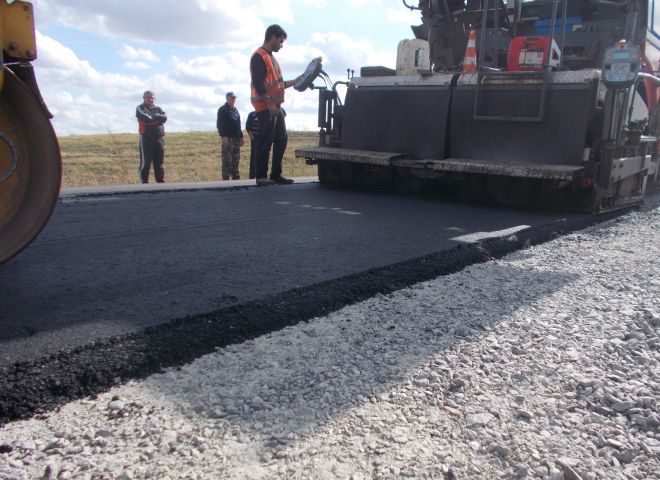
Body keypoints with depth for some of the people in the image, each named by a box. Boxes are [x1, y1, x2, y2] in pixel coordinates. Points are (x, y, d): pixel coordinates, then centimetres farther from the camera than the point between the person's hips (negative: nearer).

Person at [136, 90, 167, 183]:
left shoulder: (158, 109, 17)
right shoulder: (140, 108, 4)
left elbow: (164, 118, -2)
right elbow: (145, 118, -15)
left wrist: (153, 117, -11)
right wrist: (157, 119, -3)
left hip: (159, 138, 4)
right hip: (146, 138, -4)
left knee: (159, 162, 8)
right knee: (145, 162, -4)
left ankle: (161, 181, 14)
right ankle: (144, 182, 2)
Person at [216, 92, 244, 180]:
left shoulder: (235, 110, 23)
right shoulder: (222, 110, -1)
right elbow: (219, 124, -9)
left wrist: (241, 136, 18)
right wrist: (223, 136, -20)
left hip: (236, 138, 8)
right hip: (227, 138, -8)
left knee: (236, 160, 7)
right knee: (227, 160, -11)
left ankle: (236, 177, 12)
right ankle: (226, 179, -12)